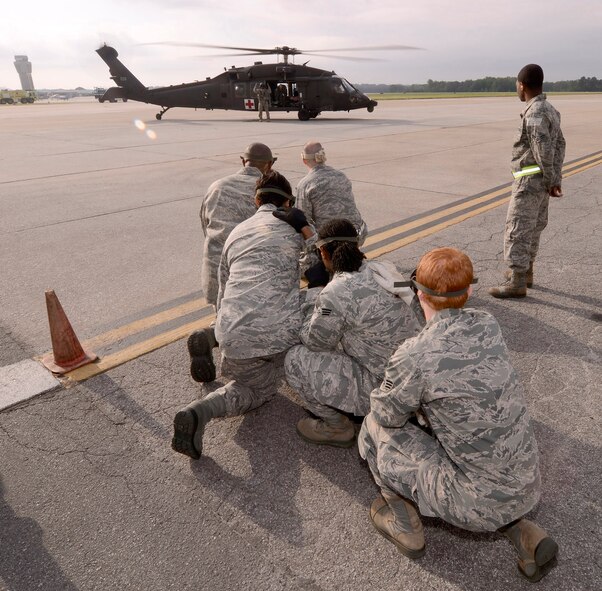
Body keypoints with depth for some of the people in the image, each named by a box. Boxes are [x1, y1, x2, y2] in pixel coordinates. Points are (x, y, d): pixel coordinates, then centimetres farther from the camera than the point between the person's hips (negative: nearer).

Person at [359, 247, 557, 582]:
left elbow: (388, 414, -6)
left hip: (480, 502, -6)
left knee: (376, 427, 5)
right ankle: (523, 532, 20)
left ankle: (406, 527, 22)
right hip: (528, 488, 6)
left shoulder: (414, 357, -24)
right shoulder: (488, 325, -5)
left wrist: (395, 389, 13)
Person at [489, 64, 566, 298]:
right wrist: (556, 179, 12)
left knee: (517, 229, -6)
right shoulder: (550, 109, 13)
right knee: (533, 227, 17)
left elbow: (544, 150, -21)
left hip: (530, 180, -10)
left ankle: (517, 282, -3)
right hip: (541, 181, 10)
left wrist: (550, 181, -12)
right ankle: (525, 271, 30)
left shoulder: (534, 113, -17)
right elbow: (559, 144, 13)